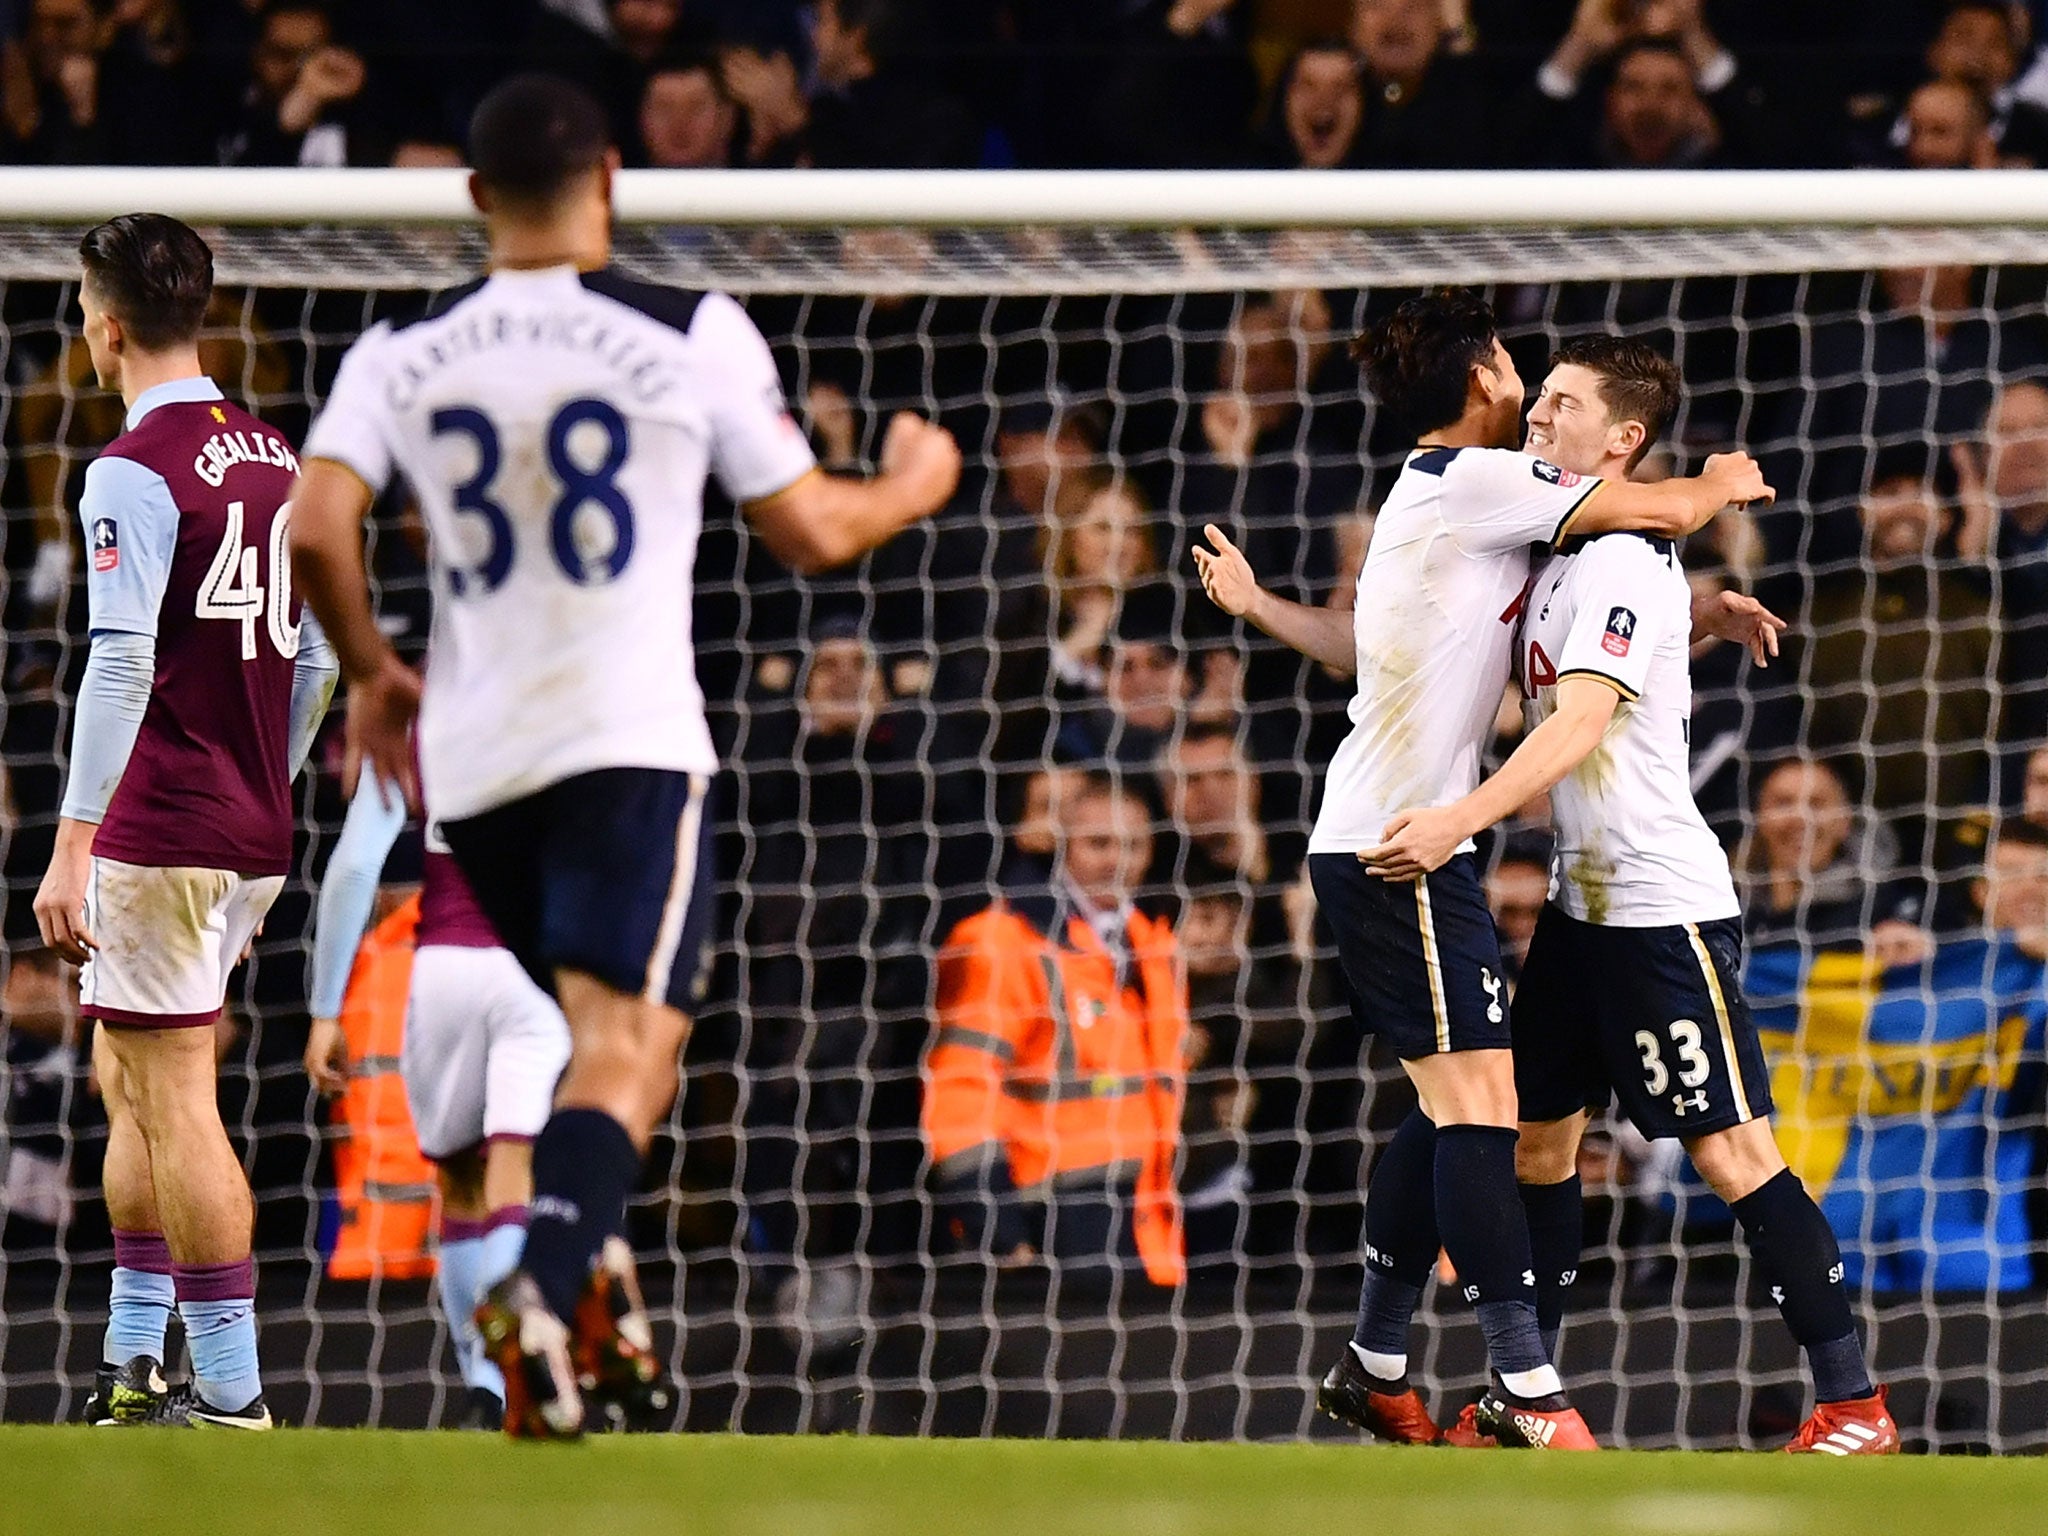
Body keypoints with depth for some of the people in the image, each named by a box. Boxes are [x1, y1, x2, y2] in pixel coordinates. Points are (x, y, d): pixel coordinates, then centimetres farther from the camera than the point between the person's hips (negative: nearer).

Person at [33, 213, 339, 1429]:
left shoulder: (136, 472, -13)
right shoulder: (273, 460, 11)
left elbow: (120, 666, -20)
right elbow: (315, 658, 17)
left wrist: (72, 847, -21)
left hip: (160, 829, -8)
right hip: (255, 830, 8)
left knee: (174, 1100, -5)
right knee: (130, 1078, 18)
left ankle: (233, 1394, -7)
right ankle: (136, 1367, 19)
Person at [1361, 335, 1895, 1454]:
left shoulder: (1626, 564, -16)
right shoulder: (1556, 555, 13)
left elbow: (1582, 722, -28)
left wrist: (1461, 820, -38)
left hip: (1665, 905, -10)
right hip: (1582, 900, 10)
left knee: (1730, 1151, -9)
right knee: (1537, 1139, 10)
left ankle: (1853, 1404, -7)